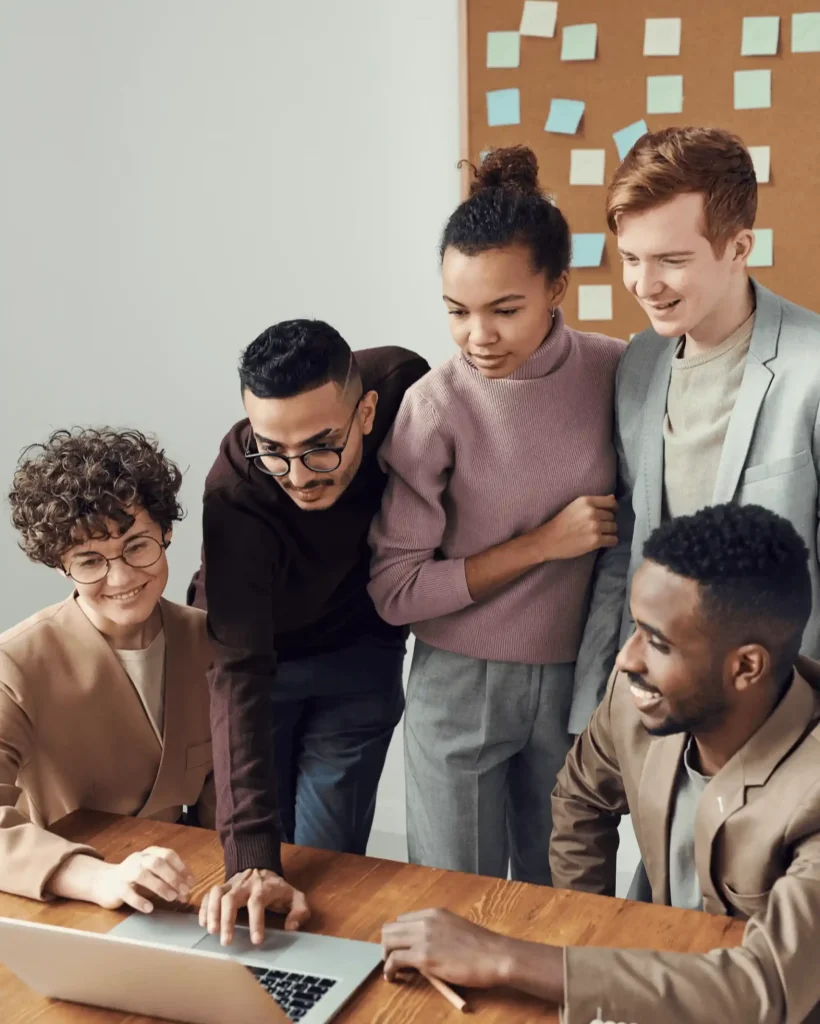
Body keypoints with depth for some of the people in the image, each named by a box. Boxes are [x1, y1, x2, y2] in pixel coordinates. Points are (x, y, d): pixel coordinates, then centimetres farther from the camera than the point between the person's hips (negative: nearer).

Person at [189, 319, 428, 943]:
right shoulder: (236, 492, -37)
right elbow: (239, 671, -40)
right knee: (255, 862, 9)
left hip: (360, 652, 2)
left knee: (324, 865, -1)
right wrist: (250, 858, -47)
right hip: (260, 651, -1)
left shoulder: (401, 384, -28)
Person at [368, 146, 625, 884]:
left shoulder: (616, 374, -7)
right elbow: (395, 592, -12)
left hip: (577, 677, 2)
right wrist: (541, 544, -16)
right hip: (462, 685, -2)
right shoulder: (435, 407, -14)